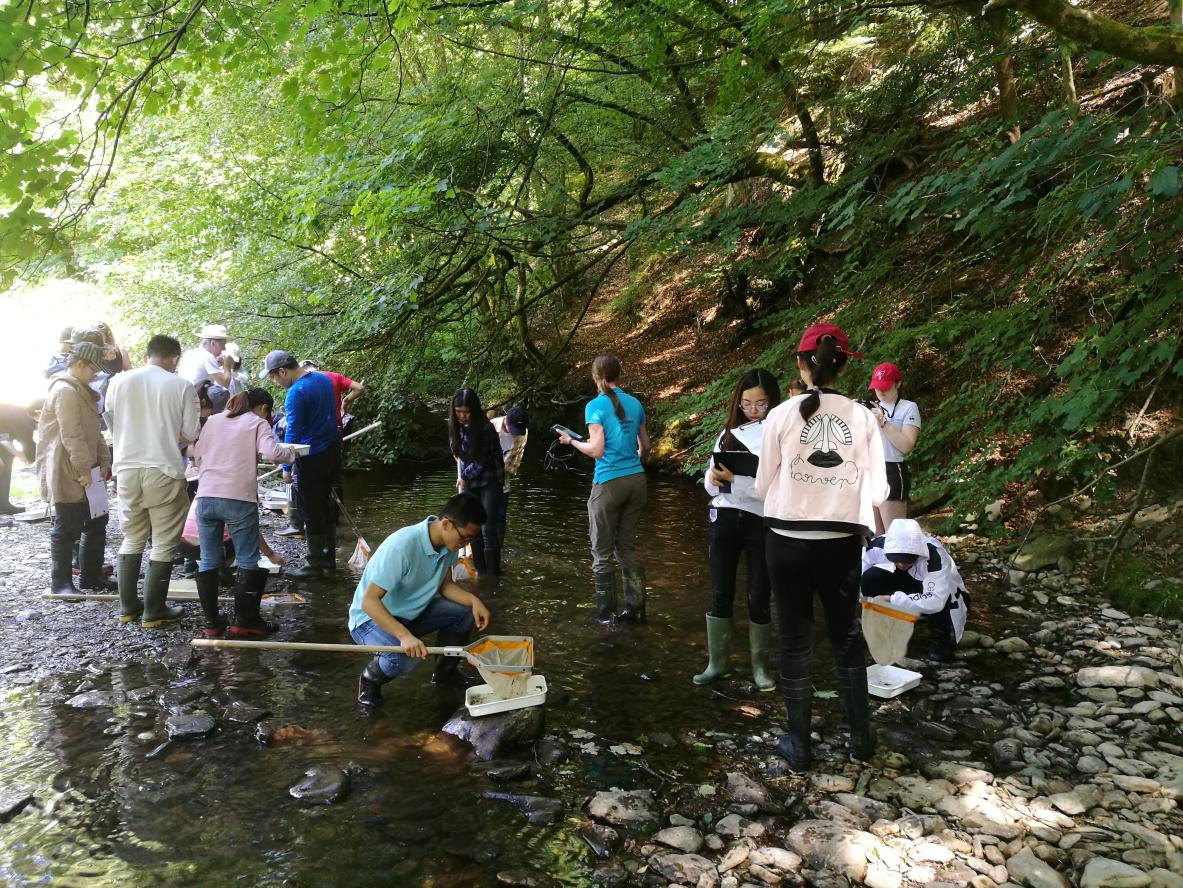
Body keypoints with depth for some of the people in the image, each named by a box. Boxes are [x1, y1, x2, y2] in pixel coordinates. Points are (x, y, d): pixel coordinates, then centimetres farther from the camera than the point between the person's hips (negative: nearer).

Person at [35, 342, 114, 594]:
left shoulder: (81, 391, 17)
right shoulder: (65, 391, -17)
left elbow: (92, 431, 18)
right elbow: (72, 436, -22)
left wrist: (103, 461, 9)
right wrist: (84, 470, -22)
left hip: (84, 471, 10)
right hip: (68, 474, -10)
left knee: (96, 523, 13)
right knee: (67, 528, -1)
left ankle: (91, 575, 22)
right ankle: (60, 582, 10)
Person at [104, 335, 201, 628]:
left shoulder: (119, 381, 1)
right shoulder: (182, 386, -7)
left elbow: (112, 424, 9)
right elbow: (190, 434, -4)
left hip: (127, 468, 4)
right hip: (164, 471, -4)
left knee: (132, 538, 18)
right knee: (163, 543, 6)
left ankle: (128, 606, 23)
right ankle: (154, 612, 9)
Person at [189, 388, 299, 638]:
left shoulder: (213, 420, 19)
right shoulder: (258, 423, 4)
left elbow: (197, 455, 22)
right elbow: (271, 452, -14)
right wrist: (291, 453, 5)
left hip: (205, 497, 5)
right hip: (239, 499, -5)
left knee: (208, 561, 12)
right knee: (247, 561, 5)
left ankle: (212, 622, 16)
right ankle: (245, 621, 7)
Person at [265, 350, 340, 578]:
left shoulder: (295, 393, -19)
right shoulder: (323, 378, 6)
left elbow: (292, 432, -19)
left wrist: (286, 467, -13)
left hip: (311, 458, -8)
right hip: (332, 451, 8)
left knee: (311, 512, 2)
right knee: (326, 507, 16)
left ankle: (315, 565, 10)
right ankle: (329, 560, 24)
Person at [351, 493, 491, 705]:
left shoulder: (449, 544, -10)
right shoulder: (402, 546, -34)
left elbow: (444, 585, 4)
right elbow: (368, 601, -33)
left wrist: (473, 600, -16)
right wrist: (404, 635, -43)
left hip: (412, 612, 7)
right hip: (371, 617, -7)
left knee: (464, 612, -7)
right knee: (405, 658, -33)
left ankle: (445, 672, 16)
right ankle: (371, 677, 1)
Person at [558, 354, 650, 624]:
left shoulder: (595, 405, -7)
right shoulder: (634, 403, 9)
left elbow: (596, 450, -13)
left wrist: (571, 441, 3)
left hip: (609, 483, -5)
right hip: (636, 481, 6)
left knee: (602, 553, 6)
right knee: (627, 548, 15)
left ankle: (606, 613, 9)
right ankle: (635, 608, 17)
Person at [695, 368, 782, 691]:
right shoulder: (730, 432, 9)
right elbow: (711, 482, 9)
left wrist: (735, 479, -21)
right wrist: (714, 479, -14)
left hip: (761, 522, -4)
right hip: (724, 519, 4)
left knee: (759, 598, 6)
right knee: (720, 594, 9)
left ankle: (761, 665, 23)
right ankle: (717, 662, 23)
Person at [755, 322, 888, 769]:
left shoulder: (782, 415, -9)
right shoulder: (862, 417, -5)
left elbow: (763, 484, -2)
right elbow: (877, 490, -6)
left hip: (788, 541, -1)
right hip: (841, 542, 1)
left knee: (795, 641, 11)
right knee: (847, 637, 19)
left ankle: (798, 744, 21)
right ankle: (860, 737, 29)